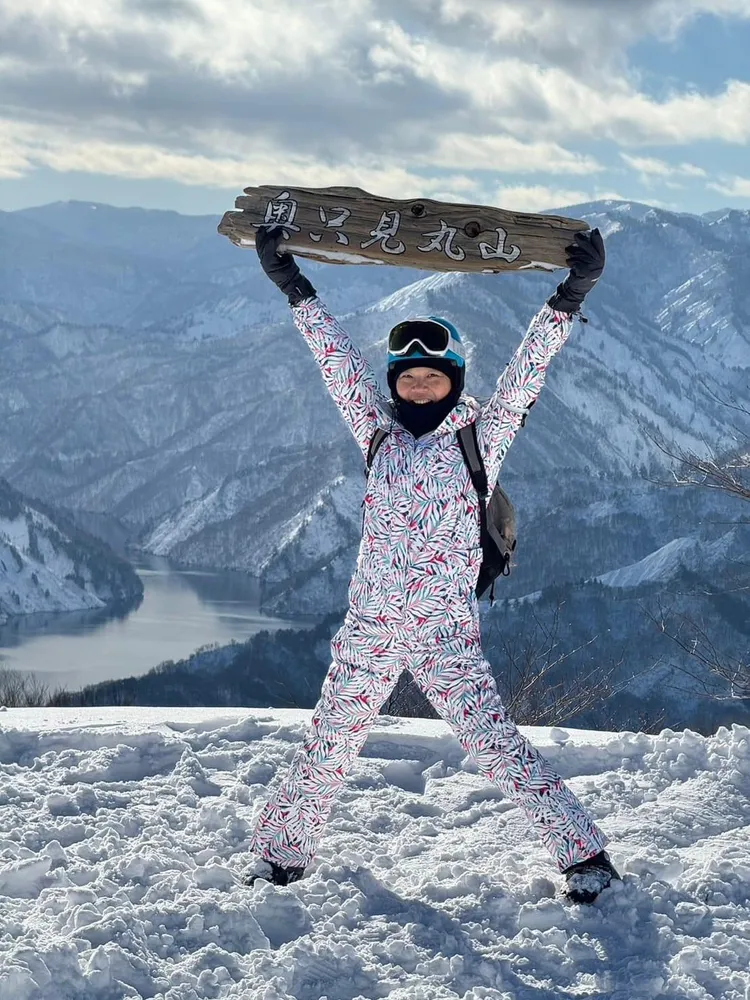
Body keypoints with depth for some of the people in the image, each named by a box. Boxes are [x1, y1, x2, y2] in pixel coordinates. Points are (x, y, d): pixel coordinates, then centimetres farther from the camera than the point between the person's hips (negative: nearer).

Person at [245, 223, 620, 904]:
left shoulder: (480, 439, 1)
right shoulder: (379, 435, 9)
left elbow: (525, 374, -8)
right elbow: (338, 361, 8)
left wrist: (567, 300, -18)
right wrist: (295, 289, 6)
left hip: (446, 634, -3)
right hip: (368, 629, 4)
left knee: (498, 748, -8)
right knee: (326, 750, 10)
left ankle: (583, 852, 1)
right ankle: (281, 852, 26)